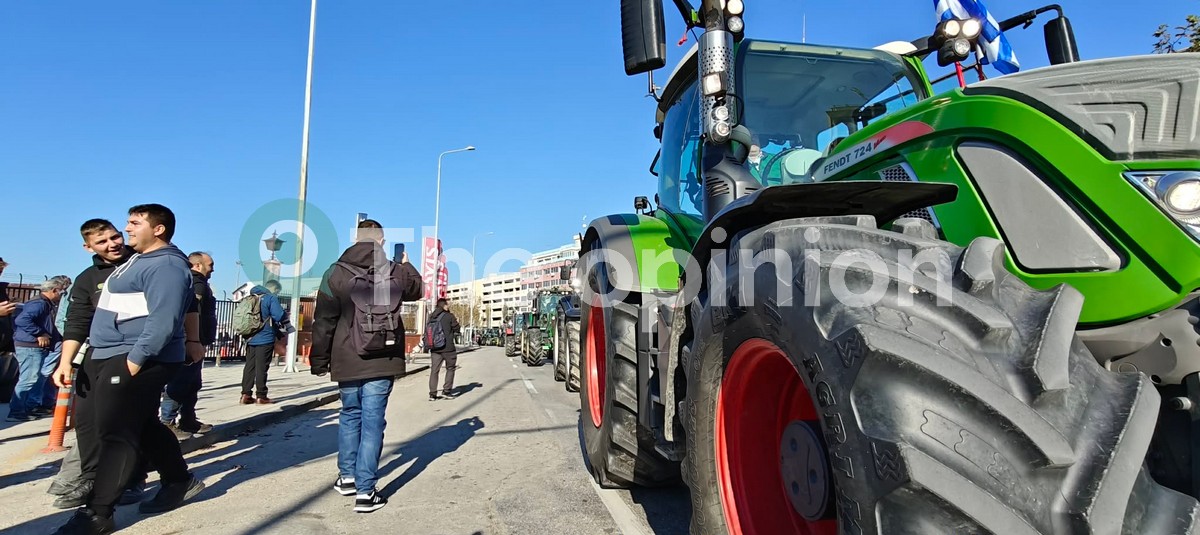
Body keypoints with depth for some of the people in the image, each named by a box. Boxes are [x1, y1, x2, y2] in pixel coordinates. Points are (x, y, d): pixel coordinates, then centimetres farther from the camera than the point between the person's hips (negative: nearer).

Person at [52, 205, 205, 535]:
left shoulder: (166, 265, -15)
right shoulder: (139, 260, 18)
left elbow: (163, 321, -24)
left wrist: (134, 361, -24)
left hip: (140, 358, -11)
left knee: (115, 433, -7)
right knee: (143, 425, 16)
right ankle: (180, 481, 28)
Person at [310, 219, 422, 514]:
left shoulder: (336, 273, -4)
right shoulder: (397, 272, -1)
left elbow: (323, 321, -3)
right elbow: (417, 289, 22)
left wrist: (319, 360, 5)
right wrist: (407, 264, 36)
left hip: (347, 360, 1)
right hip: (382, 361, -1)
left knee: (350, 415, 21)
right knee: (372, 422, 2)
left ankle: (347, 476, 31)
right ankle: (365, 491, 3)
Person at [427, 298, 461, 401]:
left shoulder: (432, 318, 7)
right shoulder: (449, 316, -9)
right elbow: (456, 330, -2)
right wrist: (456, 322, 15)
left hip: (434, 348, 4)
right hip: (448, 347, -4)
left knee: (434, 370, 5)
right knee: (450, 369, 11)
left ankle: (432, 394, 3)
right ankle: (446, 391, 9)